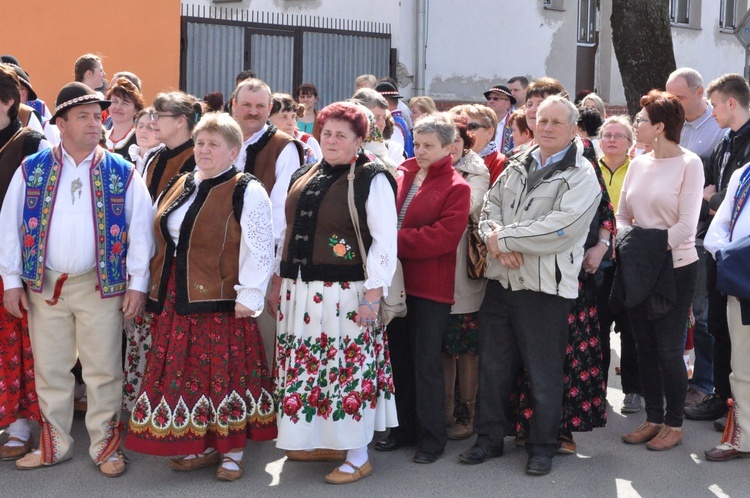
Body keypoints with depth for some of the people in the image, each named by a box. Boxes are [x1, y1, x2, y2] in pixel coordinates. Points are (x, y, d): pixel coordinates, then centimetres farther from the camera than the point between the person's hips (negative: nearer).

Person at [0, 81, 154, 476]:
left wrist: (137, 283, -5)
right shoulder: (32, 170, 3)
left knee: (103, 372, 4)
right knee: (49, 370, 11)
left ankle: (105, 445, 18)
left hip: (101, 285, -1)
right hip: (43, 285, 2)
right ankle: (54, 445, 25)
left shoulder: (122, 173, 0)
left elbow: (140, 230, -1)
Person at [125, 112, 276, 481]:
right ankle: (204, 446, 22)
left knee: (224, 373, 0)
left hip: (221, 301, -6)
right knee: (185, 374, 9)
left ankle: (232, 451, 13)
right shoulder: (179, 187, 13)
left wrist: (248, 296, -16)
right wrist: (157, 289, 17)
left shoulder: (246, 192, -7)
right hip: (175, 300, 7)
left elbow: (259, 250, -12)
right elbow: (160, 240, 21)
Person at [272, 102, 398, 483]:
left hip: (346, 293, -6)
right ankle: (322, 440, 28)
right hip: (301, 291, 7)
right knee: (307, 368, 11)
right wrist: (278, 284, 18)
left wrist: (373, 295, -17)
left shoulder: (372, 180, -7)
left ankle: (357, 457, 9)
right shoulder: (303, 178, 13)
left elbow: (385, 241, -11)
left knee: (349, 369, -2)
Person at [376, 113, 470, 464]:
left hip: (431, 287, -5)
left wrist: (397, 240, -19)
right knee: (399, 357, 13)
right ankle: (404, 427, 26)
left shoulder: (456, 188, -6)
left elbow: (445, 235, -17)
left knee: (426, 362, 1)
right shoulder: (401, 176, 8)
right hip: (397, 281, 5)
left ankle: (432, 437, 13)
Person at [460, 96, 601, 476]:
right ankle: (490, 437, 26)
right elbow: (489, 206, 11)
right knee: (493, 363, 13)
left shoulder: (581, 175, -7)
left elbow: (560, 229, -19)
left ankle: (542, 446, 20)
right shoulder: (517, 166, 13)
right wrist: (494, 238, -11)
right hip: (501, 280, 6)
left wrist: (503, 237, -14)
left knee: (544, 372, 4)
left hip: (544, 287, -5)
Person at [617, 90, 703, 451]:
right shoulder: (638, 163, 8)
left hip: (675, 267, -6)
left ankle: (673, 424, 14)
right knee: (645, 347, 11)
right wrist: (629, 244, -7)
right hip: (639, 269, 6)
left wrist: (655, 246, -19)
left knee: (669, 350, 0)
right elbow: (622, 214, 11)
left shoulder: (689, 163, -10)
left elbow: (686, 225, -15)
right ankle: (653, 419, 24)